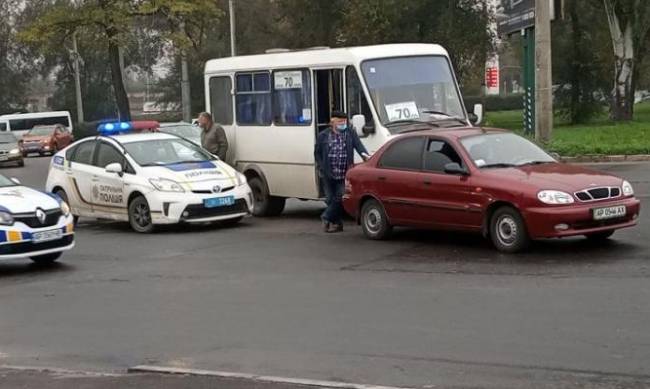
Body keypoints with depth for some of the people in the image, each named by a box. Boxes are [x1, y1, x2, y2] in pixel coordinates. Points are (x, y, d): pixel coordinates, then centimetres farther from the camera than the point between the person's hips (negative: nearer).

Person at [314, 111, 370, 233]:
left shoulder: (350, 133, 5)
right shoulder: (323, 136, 4)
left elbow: (358, 145, -10)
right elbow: (317, 153, 10)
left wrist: (364, 154, -30)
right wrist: (321, 168, 1)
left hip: (344, 175, 0)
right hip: (328, 175, 0)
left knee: (339, 199, -5)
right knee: (331, 199, 5)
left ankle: (327, 218, 15)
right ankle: (337, 223, 18)